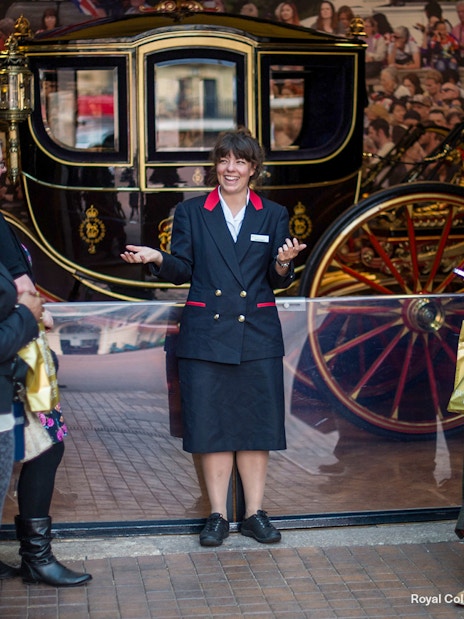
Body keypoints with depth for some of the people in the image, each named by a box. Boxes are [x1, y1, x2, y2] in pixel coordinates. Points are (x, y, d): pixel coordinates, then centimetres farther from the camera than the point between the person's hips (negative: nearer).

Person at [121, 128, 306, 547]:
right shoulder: (191, 213, 6)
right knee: (211, 424, 1)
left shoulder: (274, 215, 8)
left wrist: (283, 263, -18)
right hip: (205, 335, -1)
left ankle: (255, 513, 15)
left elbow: (278, 282, 4)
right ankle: (218, 516, 12)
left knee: (257, 423, 4)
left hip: (257, 335, 1)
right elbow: (182, 271, 3)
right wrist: (157, 259, -16)